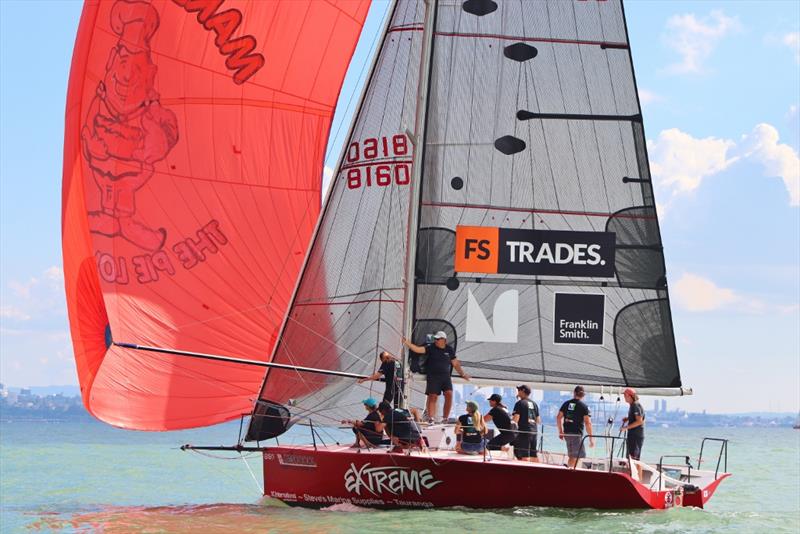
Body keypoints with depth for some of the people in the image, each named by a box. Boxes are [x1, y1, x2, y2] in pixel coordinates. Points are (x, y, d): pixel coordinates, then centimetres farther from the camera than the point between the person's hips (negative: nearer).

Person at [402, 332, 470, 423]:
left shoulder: (449, 350, 9)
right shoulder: (431, 348, 2)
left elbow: (455, 364, 16)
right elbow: (418, 349, -8)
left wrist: (462, 374, 11)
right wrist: (407, 343, -20)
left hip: (446, 377, 2)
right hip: (433, 377, -2)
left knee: (449, 394, -13)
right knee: (432, 396, -5)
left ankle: (445, 418, -4)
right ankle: (430, 418, -2)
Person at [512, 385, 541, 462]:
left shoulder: (520, 403, -6)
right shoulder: (534, 403, 14)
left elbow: (515, 419, -14)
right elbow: (538, 421, 17)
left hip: (524, 430, -7)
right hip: (534, 431, 7)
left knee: (524, 456, -7)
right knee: (533, 454, 12)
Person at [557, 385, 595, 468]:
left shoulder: (566, 404, 9)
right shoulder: (584, 406, -5)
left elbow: (558, 417, 11)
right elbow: (587, 423, -11)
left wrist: (560, 431, 20)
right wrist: (591, 438, -7)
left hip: (567, 433, 6)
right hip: (577, 433, -6)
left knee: (572, 456, 17)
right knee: (575, 457, -2)